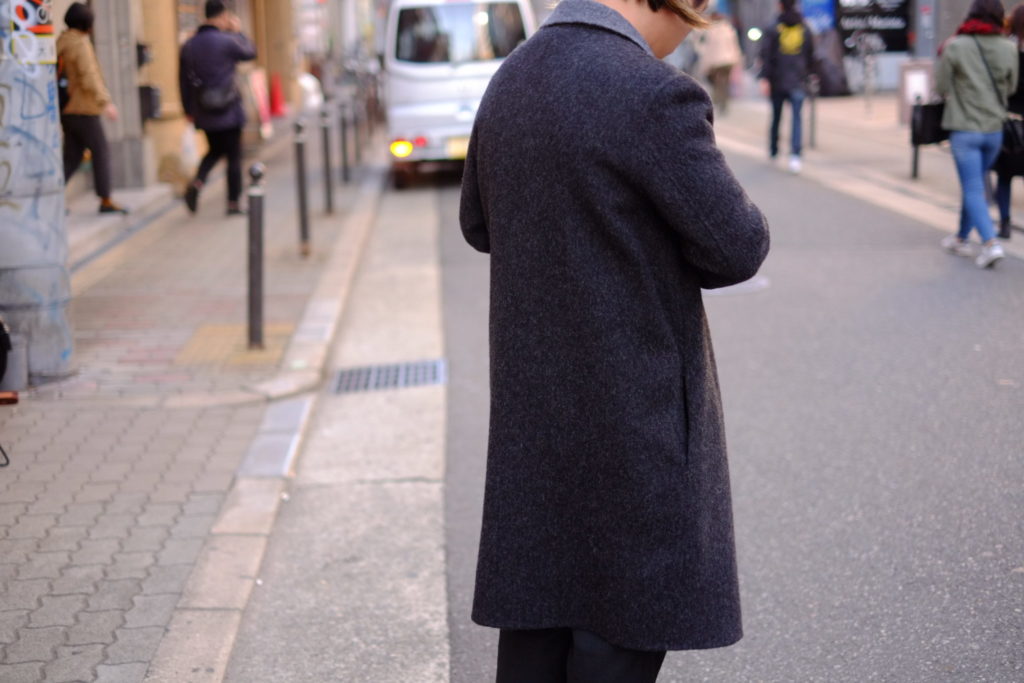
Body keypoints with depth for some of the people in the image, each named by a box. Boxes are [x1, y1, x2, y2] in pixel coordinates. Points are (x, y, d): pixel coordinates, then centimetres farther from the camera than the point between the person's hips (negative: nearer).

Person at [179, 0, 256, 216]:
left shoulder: (188, 46, 4)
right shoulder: (227, 41, -14)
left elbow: (184, 80, 8)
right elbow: (250, 52, 4)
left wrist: (188, 109, 15)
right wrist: (238, 32, 17)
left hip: (203, 113, 5)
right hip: (228, 110, -5)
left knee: (215, 150, 21)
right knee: (234, 156, 6)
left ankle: (197, 182, -4)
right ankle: (233, 203, 7)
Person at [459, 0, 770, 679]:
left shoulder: (509, 81, 4)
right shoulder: (656, 96, -21)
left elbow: (480, 226, 17)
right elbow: (737, 247, -15)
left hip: (531, 393, 7)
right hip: (635, 400, -7)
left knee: (538, 595, 17)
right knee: (630, 612, 7)